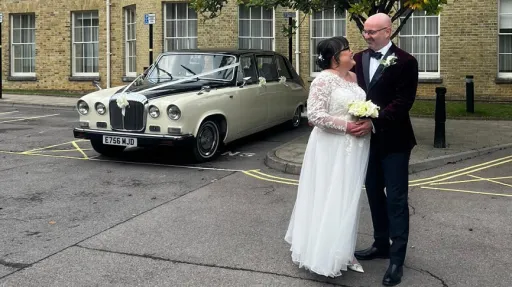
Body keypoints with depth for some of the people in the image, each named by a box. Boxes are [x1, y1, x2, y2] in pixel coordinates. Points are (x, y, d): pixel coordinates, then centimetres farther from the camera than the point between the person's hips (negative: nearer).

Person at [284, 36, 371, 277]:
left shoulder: (354, 77, 10)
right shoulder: (324, 80, -14)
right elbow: (315, 116, -19)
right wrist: (347, 126, -20)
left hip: (355, 147, 8)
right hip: (332, 148, -8)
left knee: (347, 200, 14)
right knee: (329, 200, 1)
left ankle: (342, 252, 28)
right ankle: (324, 255, 16)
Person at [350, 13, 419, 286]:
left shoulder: (405, 61, -10)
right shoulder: (358, 59, 6)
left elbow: (403, 102, -17)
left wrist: (374, 123, -25)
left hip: (393, 140, -6)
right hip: (367, 138, 6)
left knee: (396, 199, 0)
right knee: (374, 193, 16)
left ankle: (397, 259, 8)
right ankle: (381, 244, 31)